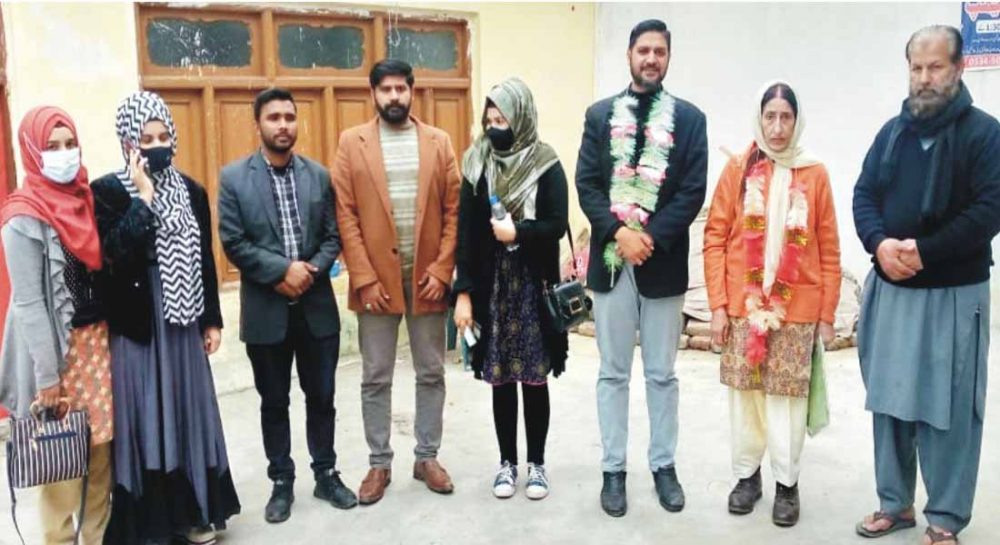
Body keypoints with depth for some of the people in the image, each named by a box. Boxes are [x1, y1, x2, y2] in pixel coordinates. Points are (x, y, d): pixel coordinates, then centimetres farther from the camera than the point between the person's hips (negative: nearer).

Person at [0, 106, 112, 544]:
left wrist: (106, 338, 7)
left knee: (102, 447, 12)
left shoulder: (82, 198, 7)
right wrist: (47, 376, -15)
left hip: (99, 339, 6)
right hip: (57, 348, -6)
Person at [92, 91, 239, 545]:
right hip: (135, 325, -4)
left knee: (187, 413, 12)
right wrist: (143, 196, -18)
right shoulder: (108, 191, -7)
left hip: (182, 324, 5)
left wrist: (211, 319, 9)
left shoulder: (191, 191, 7)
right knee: (144, 419, 2)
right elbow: (115, 254, -22)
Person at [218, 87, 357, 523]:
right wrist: (282, 269, -17)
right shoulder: (234, 177, -3)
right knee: (274, 402, 11)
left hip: (317, 307, 2)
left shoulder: (319, 175, 5)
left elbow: (333, 236, 3)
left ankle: (326, 475, 28)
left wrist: (311, 271, -14)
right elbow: (233, 243, -8)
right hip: (266, 310, -2)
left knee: (321, 396, 12)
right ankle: (282, 483, 25)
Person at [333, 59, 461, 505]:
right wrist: (364, 277, -11)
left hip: (427, 276, 1)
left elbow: (454, 210, 2)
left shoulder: (438, 141, 5)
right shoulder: (352, 142, 2)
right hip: (376, 278, -1)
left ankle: (427, 457, 24)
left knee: (431, 373, 10)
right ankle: (379, 464, 20)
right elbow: (345, 214, -3)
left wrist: (441, 269, -7)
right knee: (375, 378, 6)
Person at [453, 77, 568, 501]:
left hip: (533, 288, -2)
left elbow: (558, 225, -6)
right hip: (491, 288, 2)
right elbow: (465, 232, 0)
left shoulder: (546, 165, -4)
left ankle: (536, 462, 23)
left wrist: (517, 233, -21)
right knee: (500, 379, 9)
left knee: (534, 379, 7)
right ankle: (507, 462, 24)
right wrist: (463, 292, -5)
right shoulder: (477, 164, 2)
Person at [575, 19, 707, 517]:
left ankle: (663, 466, 24)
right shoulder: (599, 115, 6)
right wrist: (619, 233, -15)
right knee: (613, 373, 9)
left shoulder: (689, 118, 3)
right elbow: (586, 183, -1)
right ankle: (613, 470, 20)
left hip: (663, 261, -1)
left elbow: (693, 191, -5)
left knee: (662, 374, 10)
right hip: (610, 258, 1)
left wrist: (651, 238, -16)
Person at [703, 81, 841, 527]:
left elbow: (828, 250, 3)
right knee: (745, 393, 9)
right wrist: (718, 304, -4)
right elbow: (715, 238, 1)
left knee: (788, 395, 5)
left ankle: (787, 483, 20)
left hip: (797, 309, -1)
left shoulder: (815, 174, 1)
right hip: (743, 305, 1)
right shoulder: (738, 169, 2)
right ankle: (747, 475, 25)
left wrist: (827, 314, 1)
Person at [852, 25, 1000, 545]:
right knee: (889, 400, 11)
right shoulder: (893, 130, 11)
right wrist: (880, 244, -13)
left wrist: (923, 251, -20)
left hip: (952, 293, -5)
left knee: (947, 408, 1)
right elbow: (863, 195, 5)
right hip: (889, 289, 5)